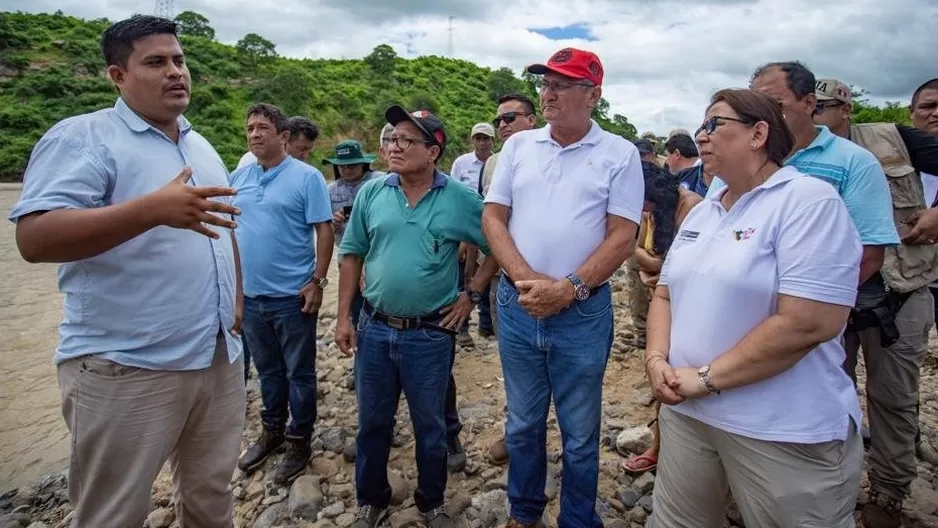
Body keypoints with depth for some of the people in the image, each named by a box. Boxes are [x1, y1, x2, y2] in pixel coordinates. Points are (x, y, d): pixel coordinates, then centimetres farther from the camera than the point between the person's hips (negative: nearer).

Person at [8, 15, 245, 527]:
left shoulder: (201, 146, 15)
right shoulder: (81, 138, -9)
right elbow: (35, 238, -21)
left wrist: (236, 298, 12)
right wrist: (155, 208, -32)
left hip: (220, 358, 7)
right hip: (127, 370, -6)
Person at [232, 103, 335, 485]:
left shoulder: (307, 177, -8)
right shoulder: (238, 178, 8)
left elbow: (324, 230, -11)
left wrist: (318, 281, -16)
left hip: (292, 296, -5)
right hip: (249, 295, 6)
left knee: (299, 373, 8)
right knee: (267, 370, 20)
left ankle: (299, 441, 24)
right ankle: (272, 430, 38)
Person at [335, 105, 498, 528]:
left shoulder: (461, 199, -8)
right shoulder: (372, 192, 0)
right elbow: (351, 255, 5)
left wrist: (472, 294, -2)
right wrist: (344, 317, 2)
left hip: (430, 335, -2)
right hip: (374, 329, 2)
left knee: (430, 426, 15)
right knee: (372, 422, 17)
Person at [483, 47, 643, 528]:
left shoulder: (620, 154, -3)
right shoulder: (518, 145, 5)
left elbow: (622, 236, -8)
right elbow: (493, 218, 2)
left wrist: (569, 289, -17)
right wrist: (525, 279, -12)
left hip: (583, 312, -3)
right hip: (517, 305, 3)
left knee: (579, 434, 12)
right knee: (522, 424, 18)